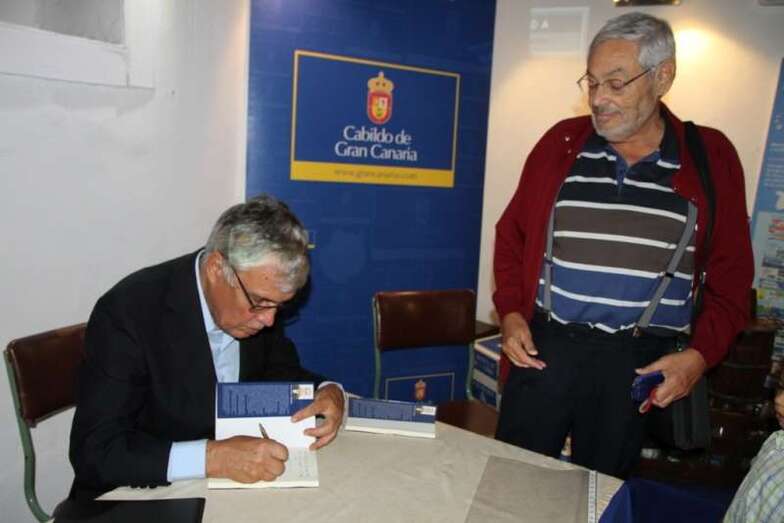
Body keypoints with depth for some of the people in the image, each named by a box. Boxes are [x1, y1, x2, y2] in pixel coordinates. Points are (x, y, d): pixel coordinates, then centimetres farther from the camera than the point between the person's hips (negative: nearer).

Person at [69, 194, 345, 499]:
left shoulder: (258, 290, -7)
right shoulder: (128, 312, -22)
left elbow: (282, 372, 6)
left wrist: (327, 392, -13)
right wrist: (213, 457, -33)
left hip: (238, 478, 4)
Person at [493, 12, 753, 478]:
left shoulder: (711, 158, 3)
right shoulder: (561, 143, 4)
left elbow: (731, 277, 5)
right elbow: (512, 234, 10)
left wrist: (700, 355, -6)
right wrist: (510, 313, -1)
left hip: (642, 364, 0)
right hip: (545, 347, 1)